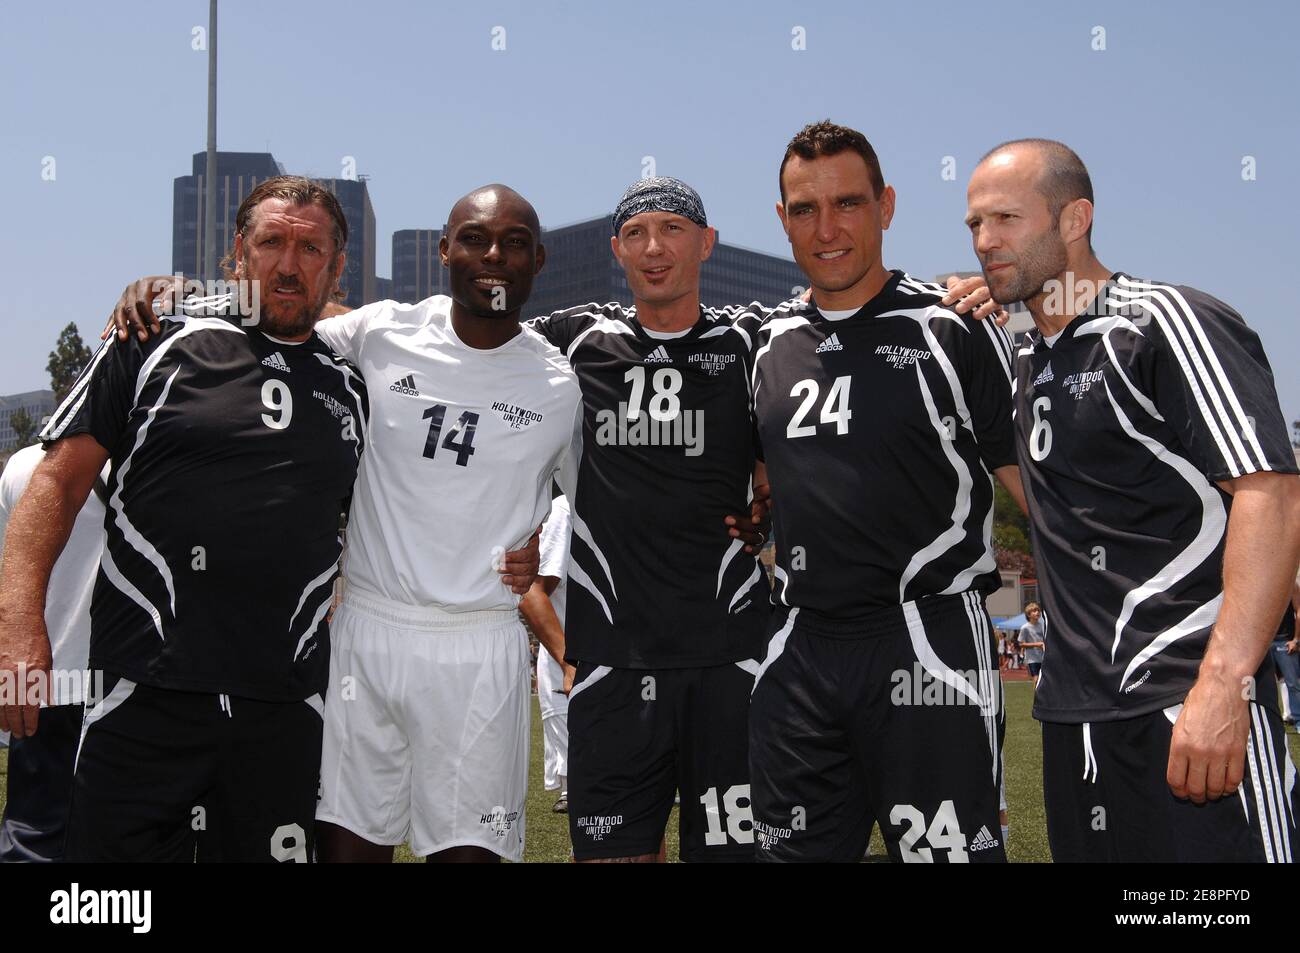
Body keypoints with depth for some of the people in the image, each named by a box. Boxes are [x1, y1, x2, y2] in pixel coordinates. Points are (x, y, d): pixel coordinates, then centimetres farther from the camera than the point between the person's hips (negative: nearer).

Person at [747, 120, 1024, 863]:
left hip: (930, 646, -5)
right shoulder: (770, 343, 11)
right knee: (795, 850, 13)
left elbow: (1034, 482, -5)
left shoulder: (954, 328, -5)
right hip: (801, 651, 5)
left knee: (947, 847, 0)